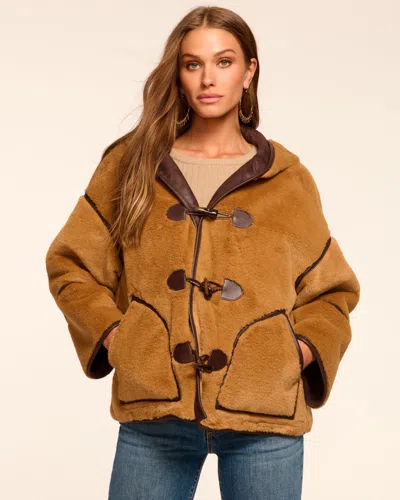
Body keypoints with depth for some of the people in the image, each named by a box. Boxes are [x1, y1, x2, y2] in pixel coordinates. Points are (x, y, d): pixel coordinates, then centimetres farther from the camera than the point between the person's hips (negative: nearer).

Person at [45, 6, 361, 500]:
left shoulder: (288, 178, 7)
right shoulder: (131, 164, 8)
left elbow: (331, 291, 15)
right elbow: (71, 264, 12)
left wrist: (304, 348, -2)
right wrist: (109, 333, -1)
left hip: (265, 420, 0)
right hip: (154, 412, 0)